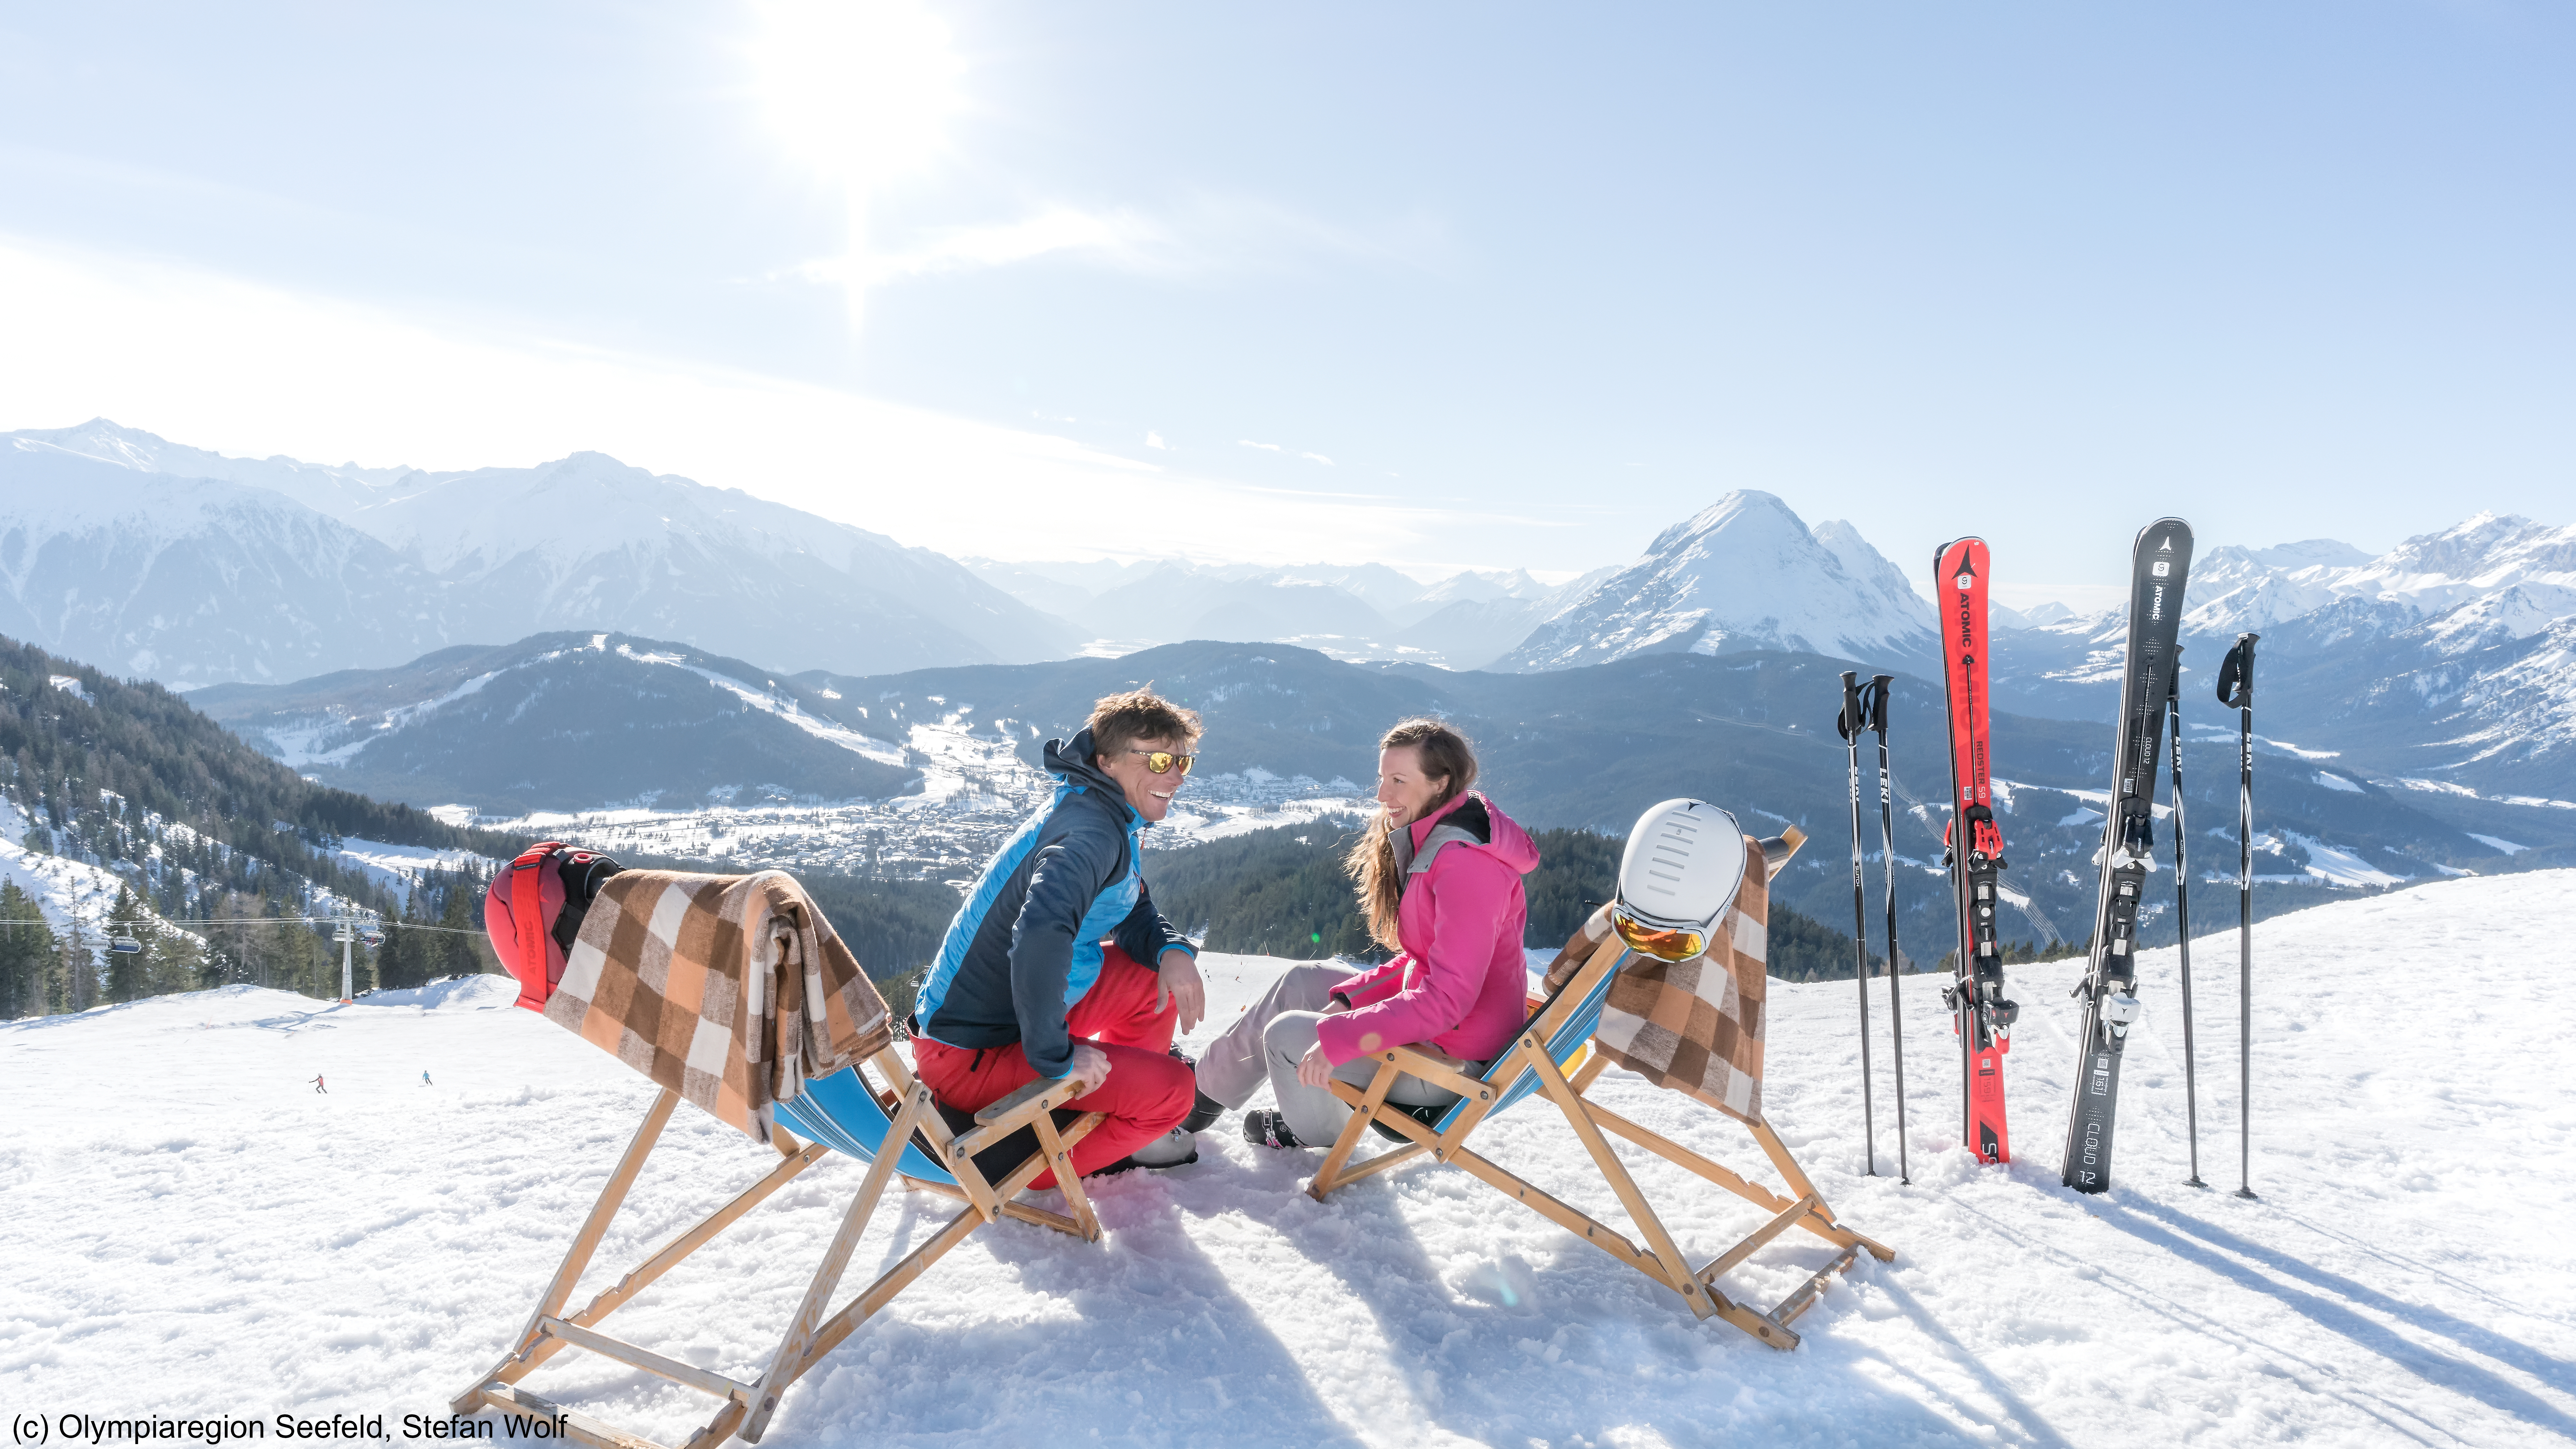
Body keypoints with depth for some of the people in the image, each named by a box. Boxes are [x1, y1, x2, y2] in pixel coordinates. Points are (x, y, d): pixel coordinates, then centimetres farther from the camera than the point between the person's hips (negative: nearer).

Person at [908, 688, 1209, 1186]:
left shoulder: (1113, 820, 7)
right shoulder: (1091, 831, -25)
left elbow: (1133, 916, 18)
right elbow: (1040, 934, -42)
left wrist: (1173, 951, -5)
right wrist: (1055, 1056, -31)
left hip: (1014, 1012, 10)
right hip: (970, 1056, -10)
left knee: (1157, 980, 12)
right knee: (1171, 1090, -12)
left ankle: (1121, 1119, 27)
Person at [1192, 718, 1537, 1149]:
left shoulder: (1465, 862, -26)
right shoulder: (1429, 842, 6)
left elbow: (1448, 997, -29)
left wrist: (1337, 1036, -28)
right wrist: (1351, 998, 3)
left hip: (1456, 1061, -10)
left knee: (1286, 1033, -3)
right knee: (1301, 982, 16)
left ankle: (1315, 1129, 27)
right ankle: (1205, 1086, 32)